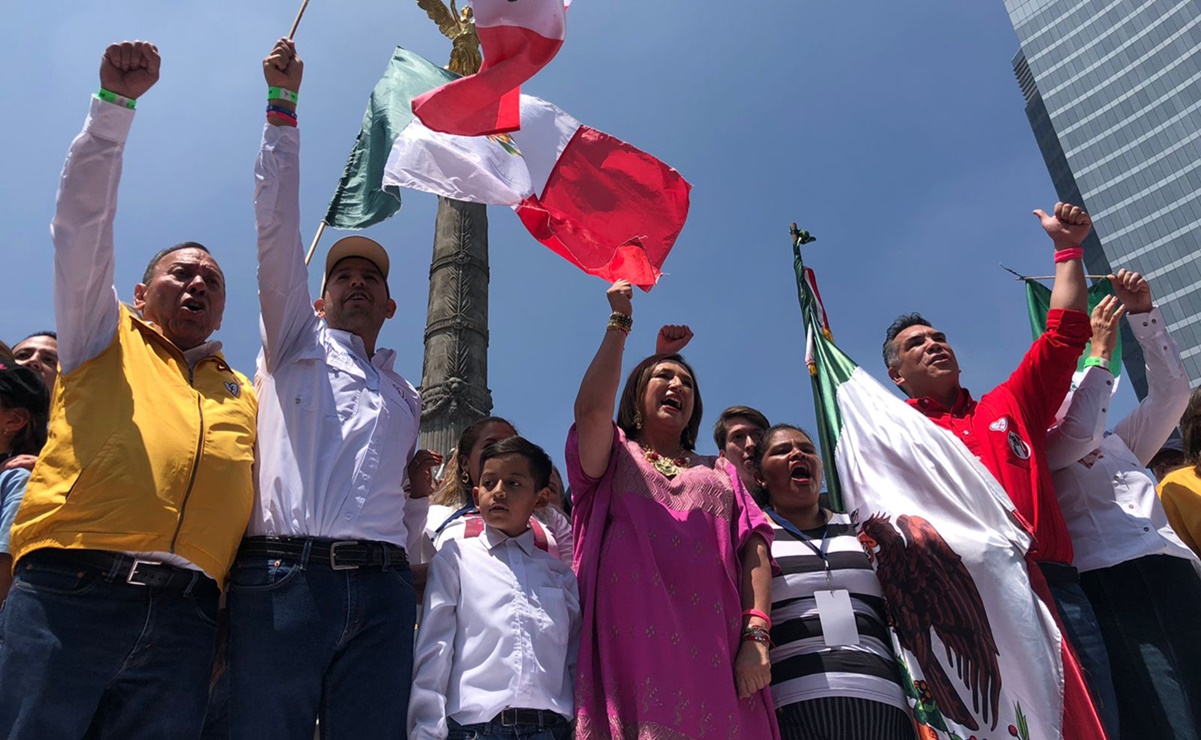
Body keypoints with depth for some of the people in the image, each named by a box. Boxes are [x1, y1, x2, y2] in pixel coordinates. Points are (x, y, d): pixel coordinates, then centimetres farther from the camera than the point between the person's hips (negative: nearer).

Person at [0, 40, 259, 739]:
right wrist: (115, 103, 2)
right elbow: (83, 221, 10)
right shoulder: (103, 340, 20)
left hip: (184, 623, 2)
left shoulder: (249, 397, 25)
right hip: (68, 594, -2)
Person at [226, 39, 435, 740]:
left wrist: (420, 489, 7)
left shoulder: (407, 396, 27)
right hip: (281, 577, -2)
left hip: (381, 590, 3)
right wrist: (283, 104, 8)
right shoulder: (295, 341, 20)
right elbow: (277, 220, 10)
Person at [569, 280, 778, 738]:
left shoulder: (720, 472, 25)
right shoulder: (614, 457, 18)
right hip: (635, 643, -2)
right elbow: (591, 408, -5)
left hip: (711, 646, 2)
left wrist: (755, 635, -6)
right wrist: (619, 322, 4)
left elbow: (754, 547, 10)